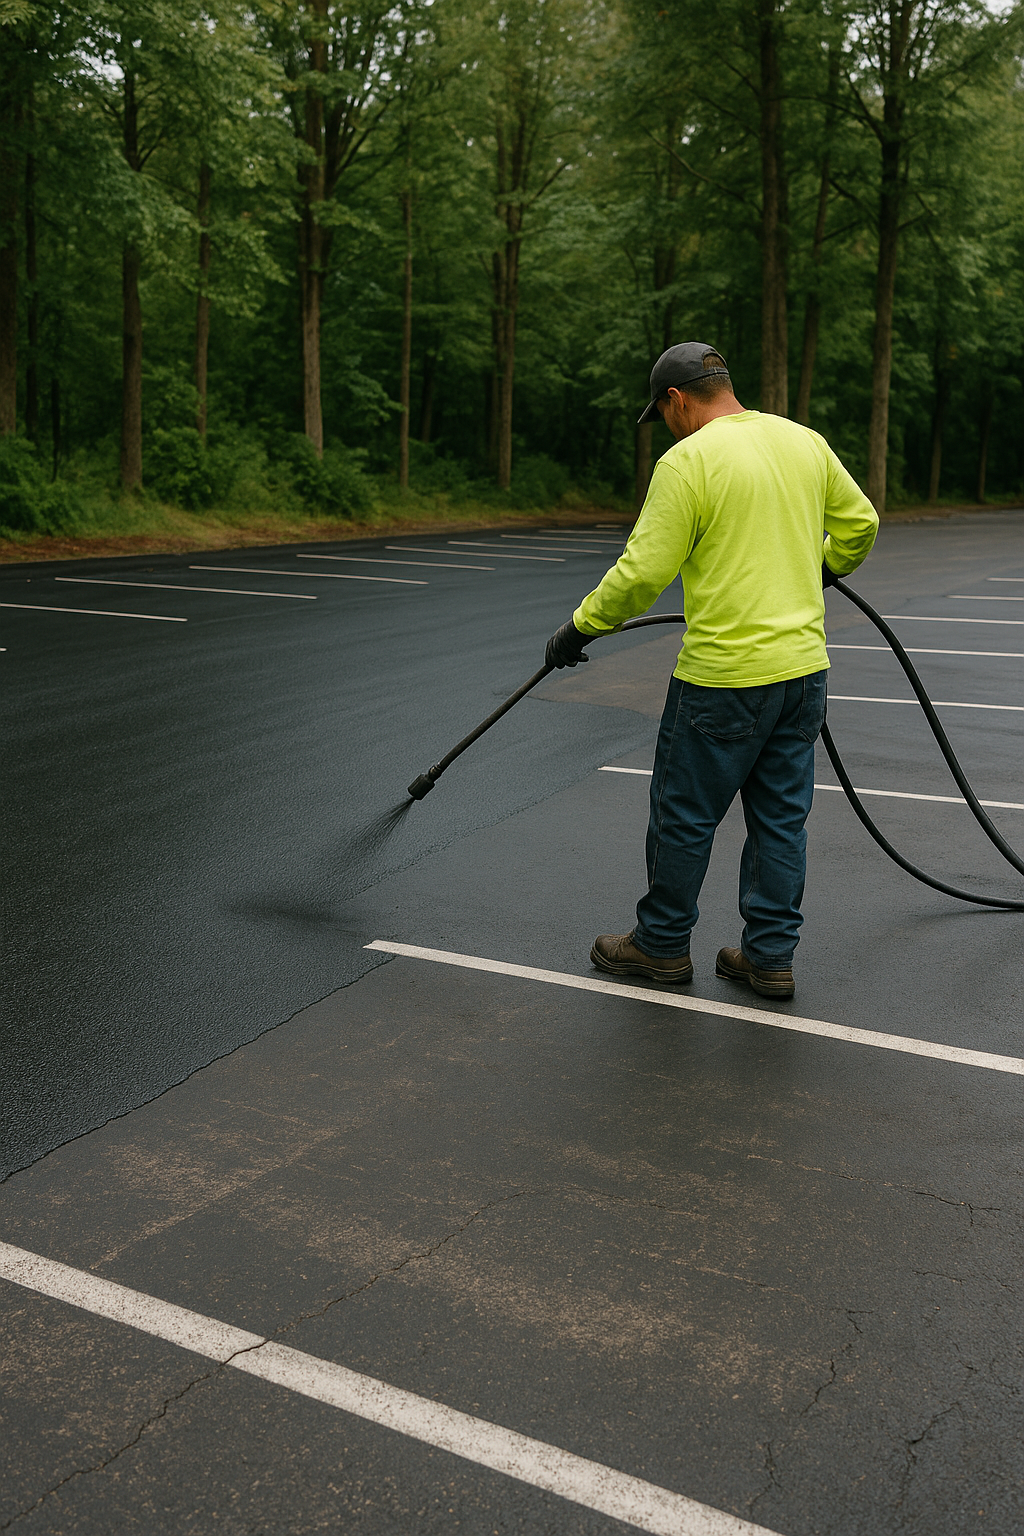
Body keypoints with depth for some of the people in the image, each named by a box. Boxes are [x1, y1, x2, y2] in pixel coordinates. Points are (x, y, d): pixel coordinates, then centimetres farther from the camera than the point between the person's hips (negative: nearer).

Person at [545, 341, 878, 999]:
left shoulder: (687, 461, -12)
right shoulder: (806, 441, 8)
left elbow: (643, 573, -15)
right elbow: (860, 523, 17)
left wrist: (579, 628, -2)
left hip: (724, 677, -7)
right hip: (804, 668, 7)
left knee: (684, 816, 9)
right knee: (781, 816, 14)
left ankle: (662, 944, 24)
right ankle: (771, 956, 21)